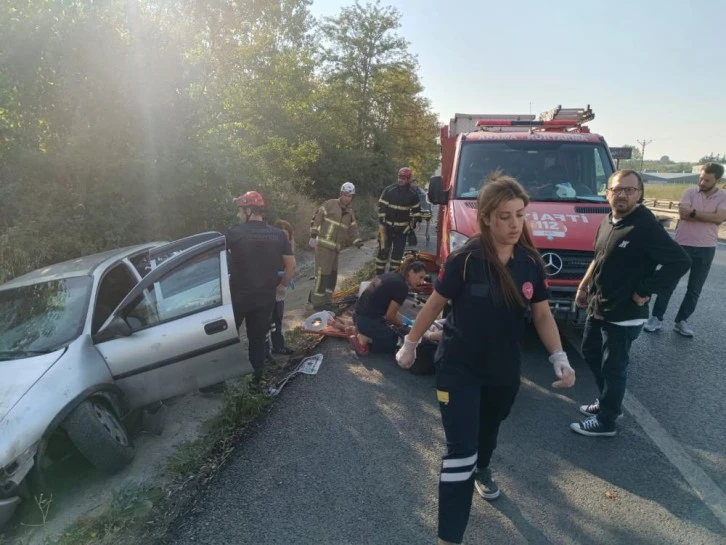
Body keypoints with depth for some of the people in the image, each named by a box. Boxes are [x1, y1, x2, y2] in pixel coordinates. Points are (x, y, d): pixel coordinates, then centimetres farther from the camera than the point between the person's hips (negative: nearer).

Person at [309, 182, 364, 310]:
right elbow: (316, 218, -5)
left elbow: (353, 232, 14)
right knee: (322, 274, -7)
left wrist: (360, 245, 2)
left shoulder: (350, 213, 14)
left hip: (335, 248, 7)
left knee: (332, 275, 12)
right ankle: (318, 303, 2)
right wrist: (313, 236, -11)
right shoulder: (330, 204, -4)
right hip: (323, 244, -7)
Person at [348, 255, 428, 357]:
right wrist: (403, 325, 8)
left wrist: (402, 318, 12)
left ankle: (364, 333, 9)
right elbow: (390, 316, -11)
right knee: (394, 343, 7)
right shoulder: (402, 287, -16)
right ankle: (363, 338, -3)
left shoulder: (392, 276, 10)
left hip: (360, 316, 9)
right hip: (368, 320, -9)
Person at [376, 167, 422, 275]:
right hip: (387, 226, -2)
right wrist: (382, 221, -8)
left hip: (402, 228, 2)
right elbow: (381, 206, -3)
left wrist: (412, 224, 5)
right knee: (383, 250, -1)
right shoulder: (389, 190, -5)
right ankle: (379, 274, 7)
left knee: (398, 252, 5)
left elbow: (416, 210, 12)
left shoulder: (413, 194, 1)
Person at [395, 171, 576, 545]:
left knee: (489, 430, 29)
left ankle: (482, 471, 61)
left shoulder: (530, 263, -8)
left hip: (505, 370, 5)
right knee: (460, 451, -5)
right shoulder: (465, 260, -21)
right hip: (459, 369, -5)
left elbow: (542, 315, 1)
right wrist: (410, 344, -1)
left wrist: (559, 357, -11)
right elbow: (434, 304, -9)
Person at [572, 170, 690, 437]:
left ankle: (605, 421, 22)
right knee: (590, 354, 21)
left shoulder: (647, 227, -19)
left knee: (613, 368, 5)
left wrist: (644, 291, -19)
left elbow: (680, 263, -23)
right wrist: (583, 286, 18)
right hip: (597, 308, 8)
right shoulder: (607, 222, 6)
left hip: (624, 315, -8)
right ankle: (606, 401, 42)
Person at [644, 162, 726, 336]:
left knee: (694, 289, 9)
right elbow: (683, 214, -16)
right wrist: (709, 217, -14)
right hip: (682, 245, -1)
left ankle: (682, 321, 22)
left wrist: (693, 212, -18)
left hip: (706, 249, 1)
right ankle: (657, 318, 9)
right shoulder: (689, 192, -1)